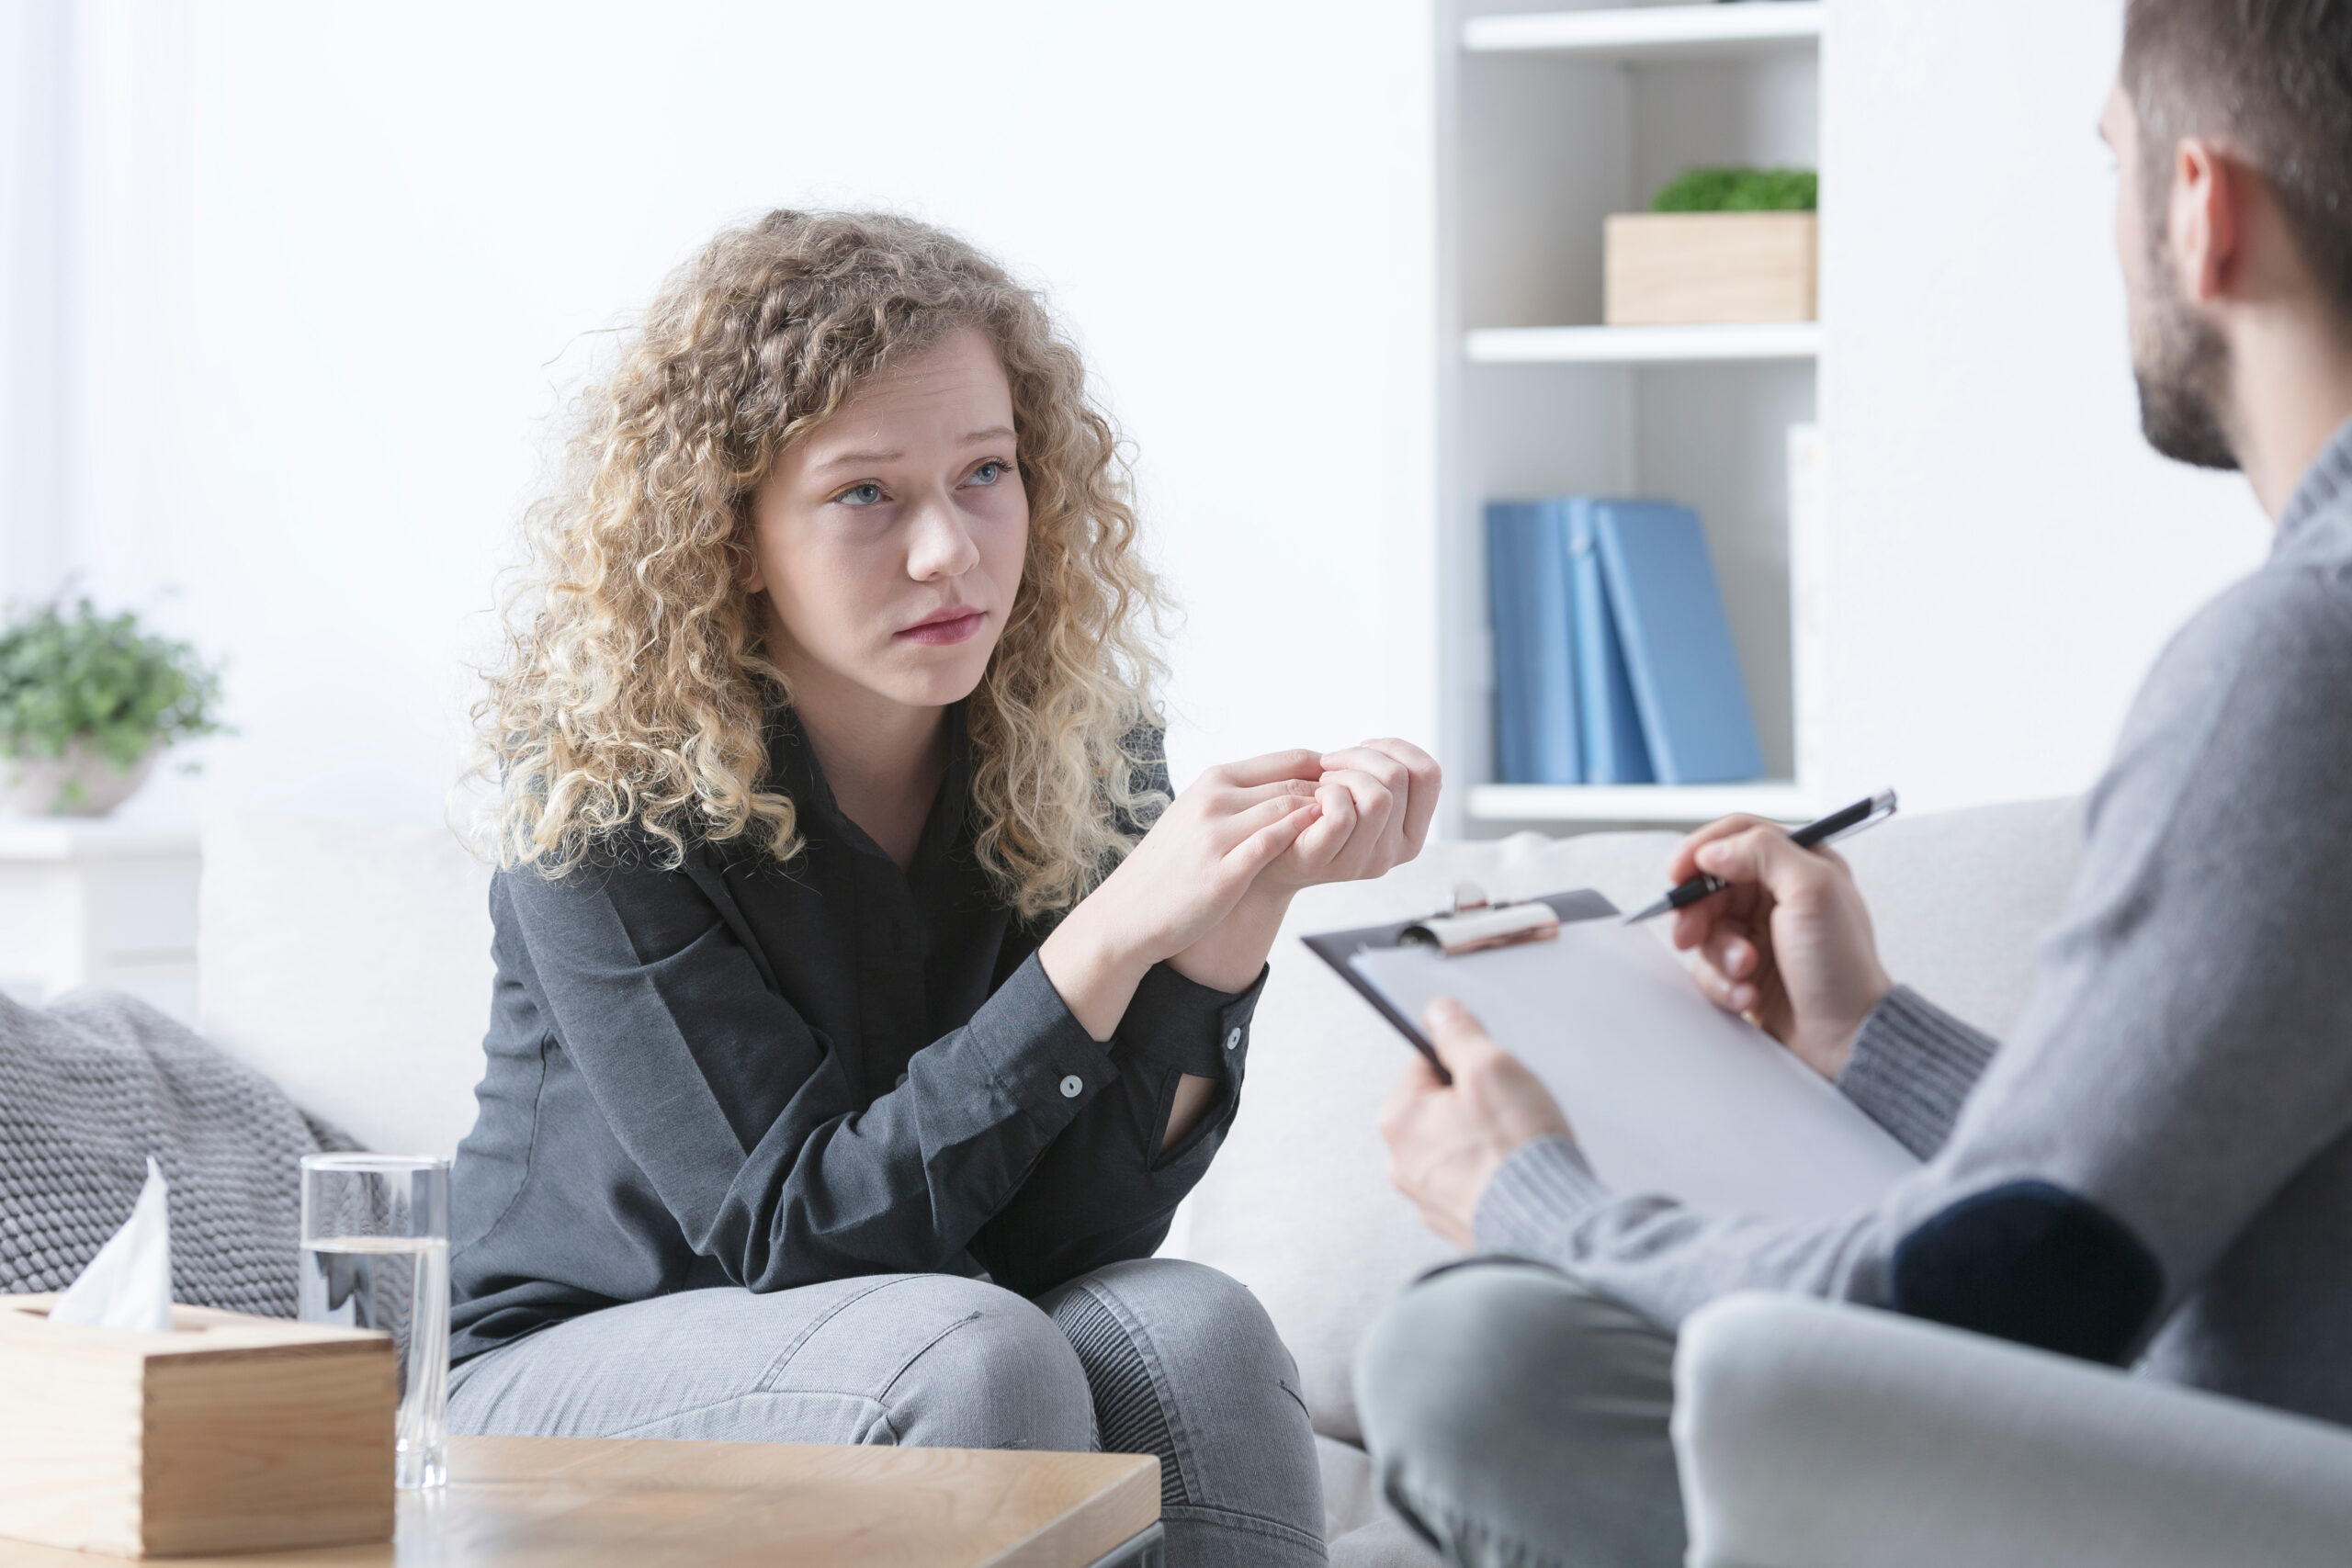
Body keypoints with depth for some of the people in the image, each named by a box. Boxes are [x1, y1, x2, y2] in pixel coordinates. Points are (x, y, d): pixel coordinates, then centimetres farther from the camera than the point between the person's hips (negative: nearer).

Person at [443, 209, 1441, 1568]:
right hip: (582, 1367, -3)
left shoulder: (1077, 749, -6)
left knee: (1190, 1330, -28)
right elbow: (794, 1231, -24)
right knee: (976, 1352, -33)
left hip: (936, 1353, 4)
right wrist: (1114, 935, -32)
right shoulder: (607, 792, -18)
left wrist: (1235, 914, -27)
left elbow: (1063, 1235, -13)